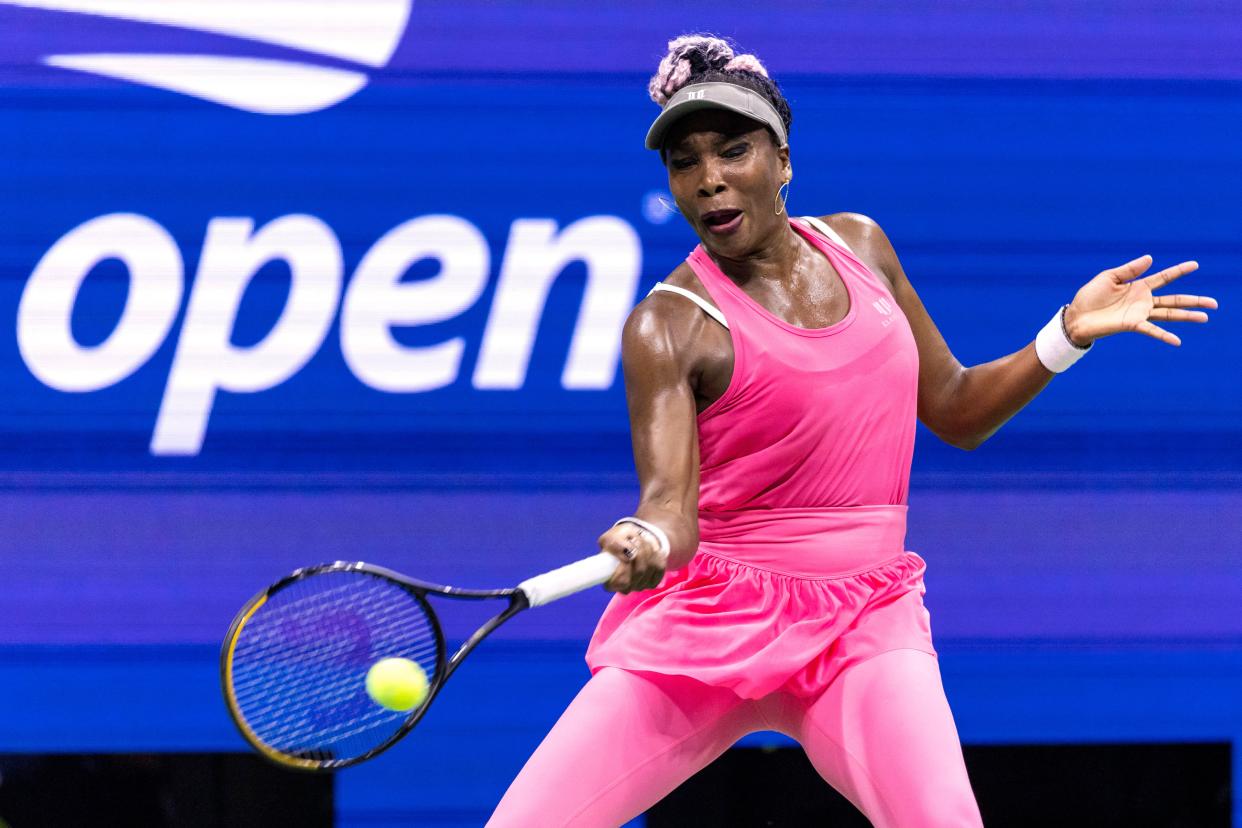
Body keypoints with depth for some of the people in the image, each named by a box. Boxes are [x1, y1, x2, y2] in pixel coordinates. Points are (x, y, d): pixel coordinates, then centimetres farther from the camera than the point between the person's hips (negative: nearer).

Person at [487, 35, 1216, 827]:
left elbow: (955, 411, 18)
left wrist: (1068, 334, 6)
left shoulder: (857, 247, 8)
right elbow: (671, 501, -19)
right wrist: (648, 543, -42)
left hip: (865, 620, 3)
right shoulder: (671, 324, -8)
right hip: (711, 614, -2)